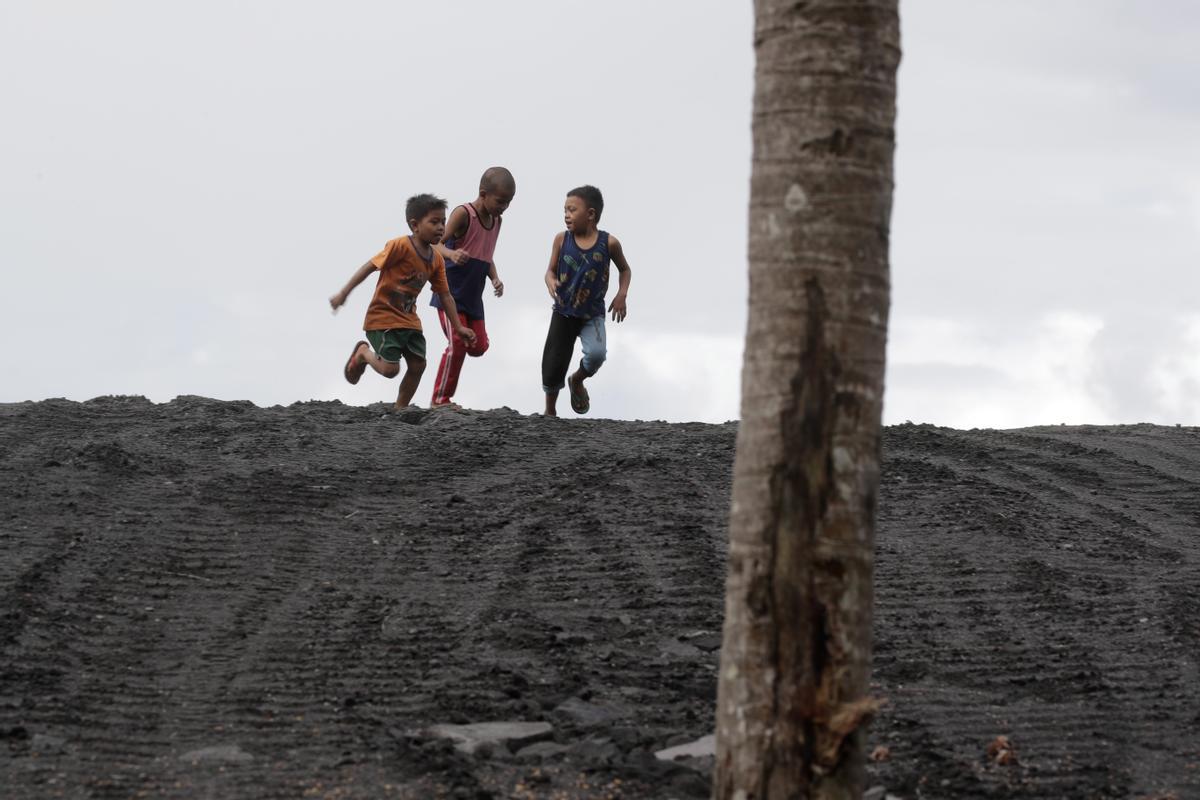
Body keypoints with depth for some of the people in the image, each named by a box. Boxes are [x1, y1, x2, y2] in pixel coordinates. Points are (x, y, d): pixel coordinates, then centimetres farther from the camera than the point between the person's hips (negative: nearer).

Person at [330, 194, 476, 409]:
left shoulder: (436, 259, 4)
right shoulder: (401, 246, -18)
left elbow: (445, 294, 10)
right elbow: (370, 267, -17)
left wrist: (458, 326, 7)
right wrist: (343, 294, -20)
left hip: (409, 321, 7)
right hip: (382, 318, -7)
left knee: (418, 365, 1)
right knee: (390, 369, -13)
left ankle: (400, 410, 18)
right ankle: (363, 353, 19)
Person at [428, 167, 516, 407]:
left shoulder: (496, 221, 8)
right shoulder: (463, 214, -15)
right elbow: (437, 244, -21)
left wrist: (495, 279, 0)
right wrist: (451, 254, -43)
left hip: (473, 296, 8)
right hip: (450, 294, -8)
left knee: (478, 346, 5)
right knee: (458, 343, -14)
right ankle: (441, 400, -4)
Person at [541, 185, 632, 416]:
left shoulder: (608, 243, -9)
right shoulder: (562, 239, -6)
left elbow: (625, 269, 8)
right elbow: (551, 270, 4)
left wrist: (621, 295, -7)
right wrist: (551, 282, -19)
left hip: (593, 314, -1)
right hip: (563, 312, 1)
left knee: (596, 353, -27)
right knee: (553, 366, 1)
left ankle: (577, 380, 8)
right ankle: (550, 412, 27)